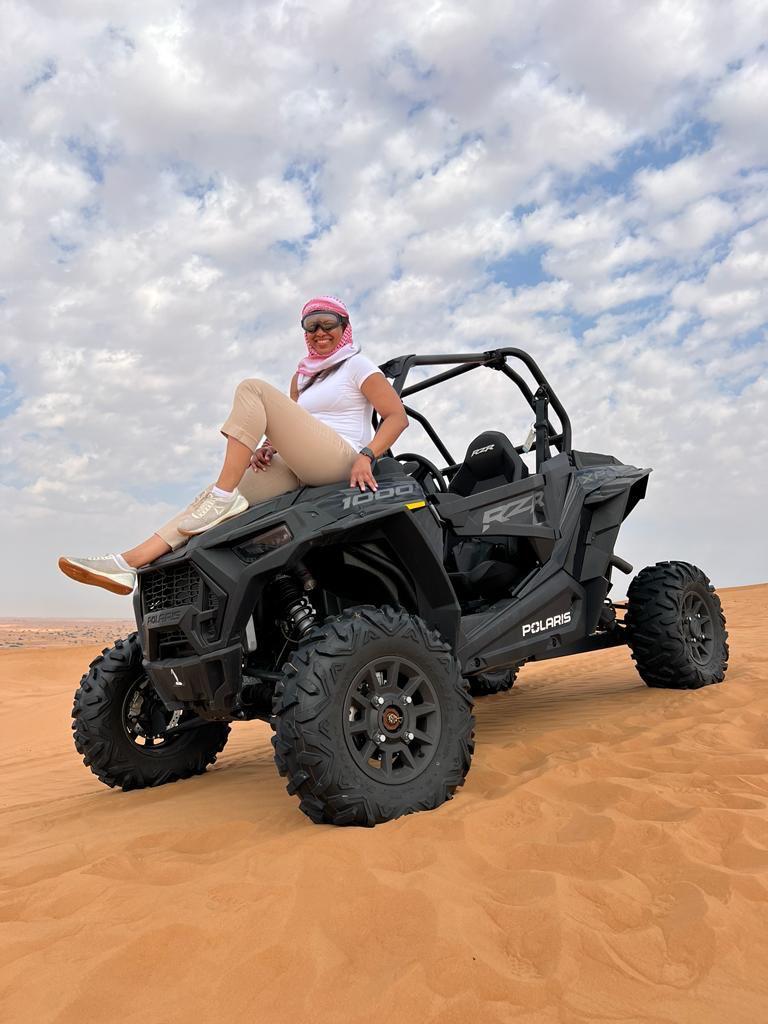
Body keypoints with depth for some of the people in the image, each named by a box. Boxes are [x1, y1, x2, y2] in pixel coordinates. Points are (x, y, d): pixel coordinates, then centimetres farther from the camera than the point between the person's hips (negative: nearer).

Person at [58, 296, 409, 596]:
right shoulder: (302, 376, 28)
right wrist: (266, 447, 2)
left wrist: (367, 455, -18)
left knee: (252, 389, -18)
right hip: (297, 473, 7)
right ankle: (129, 564, -18)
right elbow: (287, 424, 25)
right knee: (212, 495, -10)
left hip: (340, 464, -7)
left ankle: (224, 499, -23)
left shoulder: (357, 364, 9)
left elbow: (397, 416, -1)